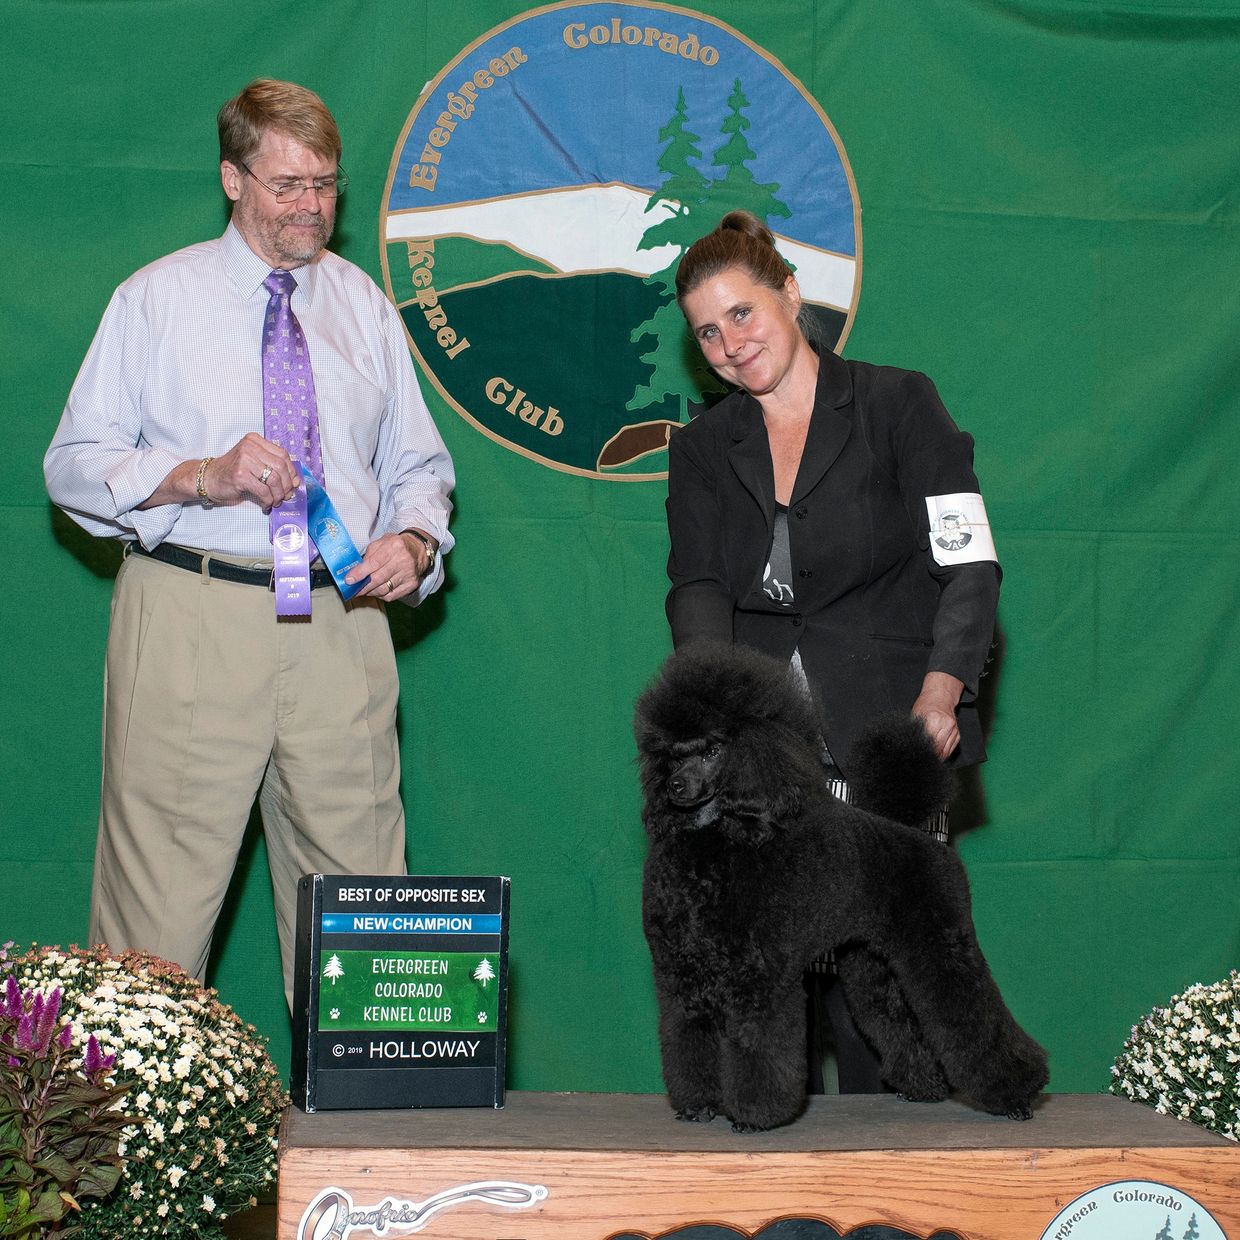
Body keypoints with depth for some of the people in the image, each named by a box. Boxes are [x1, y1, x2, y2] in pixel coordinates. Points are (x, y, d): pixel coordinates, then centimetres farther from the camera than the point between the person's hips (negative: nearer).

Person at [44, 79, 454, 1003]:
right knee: (161, 893, -6)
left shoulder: (365, 307, 17)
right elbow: (73, 463, 3)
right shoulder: (157, 299, 7)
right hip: (192, 619, -3)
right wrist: (201, 477, -13)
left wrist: (413, 541, -3)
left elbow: (418, 467, 20)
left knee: (356, 887, 1)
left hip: (341, 624, 3)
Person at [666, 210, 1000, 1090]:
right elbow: (696, 586, 0)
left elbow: (969, 562, -3)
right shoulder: (702, 449, 14)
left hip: (888, 738, -3)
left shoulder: (898, 405, 4)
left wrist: (939, 694, -19)